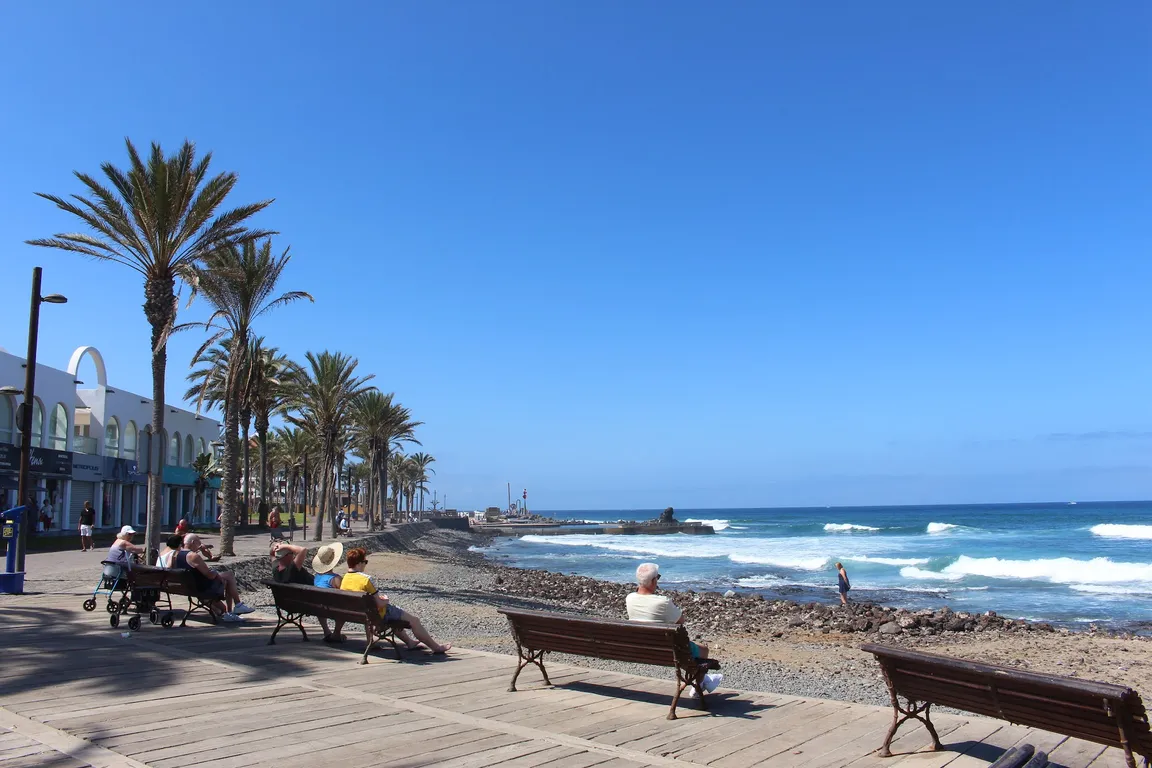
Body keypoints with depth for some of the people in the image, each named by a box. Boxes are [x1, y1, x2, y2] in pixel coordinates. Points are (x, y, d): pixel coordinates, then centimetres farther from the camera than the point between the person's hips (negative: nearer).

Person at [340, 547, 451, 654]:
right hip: (379, 615, -8)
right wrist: (385, 600, -4)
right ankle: (436, 647, 17)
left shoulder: (344, 579, -5)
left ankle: (410, 642, 45)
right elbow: (379, 604, -25)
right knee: (414, 620, 7)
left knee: (395, 615, 35)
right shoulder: (366, 579, -29)